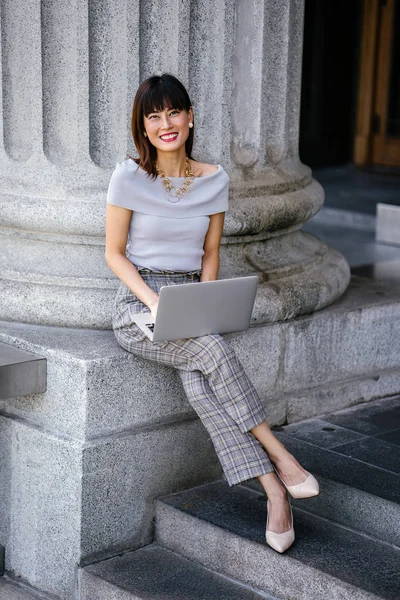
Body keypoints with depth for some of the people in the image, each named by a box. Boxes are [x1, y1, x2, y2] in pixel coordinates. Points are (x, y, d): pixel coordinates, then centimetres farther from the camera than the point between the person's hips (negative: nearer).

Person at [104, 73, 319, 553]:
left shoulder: (214, 180, 6)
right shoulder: (129, 177, -5)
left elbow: (210, 255, 12)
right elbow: (114, 253, -2)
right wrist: (155, 302, -16)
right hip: (138, 306, -2)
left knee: (200, 383, -29)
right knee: (214, 351, -32)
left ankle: (276, 492, -28)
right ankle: (278, 457, -22)